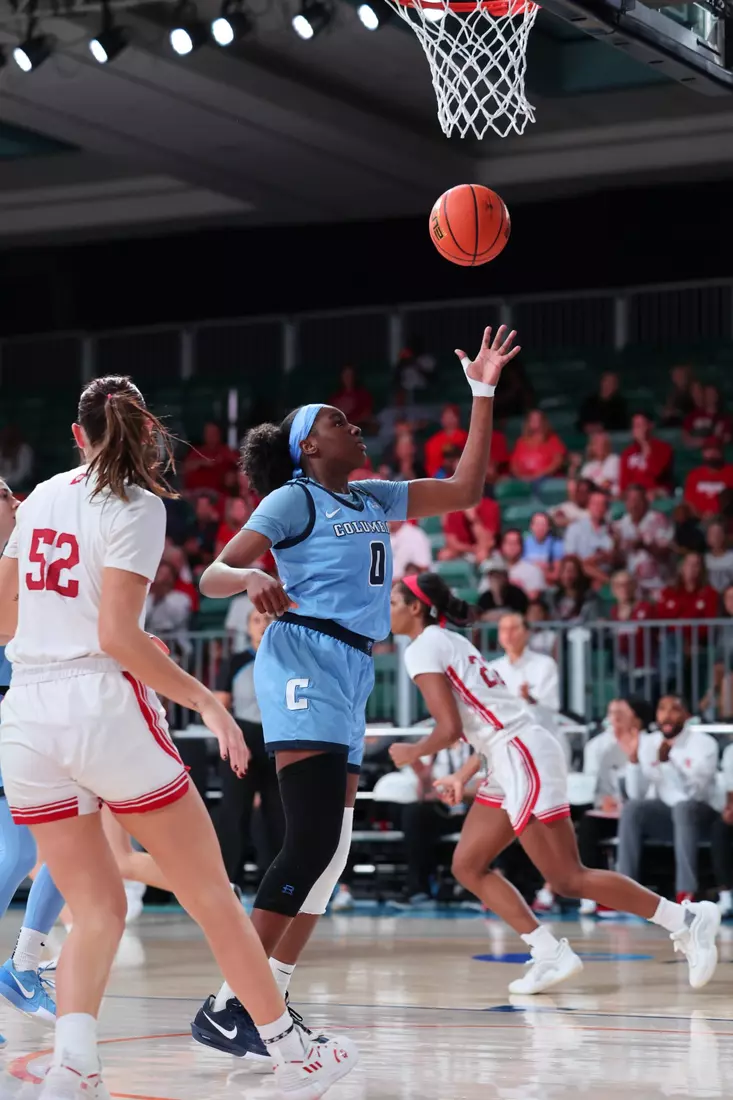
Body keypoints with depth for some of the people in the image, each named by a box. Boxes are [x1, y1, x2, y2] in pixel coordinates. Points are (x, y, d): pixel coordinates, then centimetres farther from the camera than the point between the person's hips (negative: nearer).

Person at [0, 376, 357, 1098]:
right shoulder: (134, 506, -5)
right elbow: (117, 636, -14)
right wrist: (204, 700, -10)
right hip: (105, 708, -5)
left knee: (96, 911, 9)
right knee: (210, 895, 7)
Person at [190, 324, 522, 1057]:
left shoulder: (373, 499, 20)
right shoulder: (294, 500, -1)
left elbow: (465, 490, 22)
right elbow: (213, 575, -8)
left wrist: (483, 395, 19)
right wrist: (252, 579, -31)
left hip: (351, 673, 9)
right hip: (304, 662, -9)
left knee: (332, 848, 7)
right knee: (313, 840, -19)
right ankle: (226, 1007, -19)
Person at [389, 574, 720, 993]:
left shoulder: (423, 649, -8)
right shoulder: (449, 642, 21)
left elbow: (450, 729, -16)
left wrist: (411, 753, 2)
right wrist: (464, 777, 24)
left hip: (524, 759, -10)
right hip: (514, 761, 10)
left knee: (569, 880, -8)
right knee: (468, 867, 11)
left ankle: (687, 918, -6)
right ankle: (551, 955, 6)